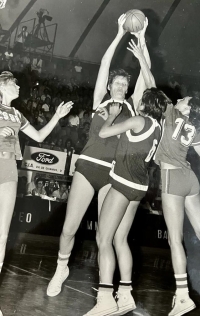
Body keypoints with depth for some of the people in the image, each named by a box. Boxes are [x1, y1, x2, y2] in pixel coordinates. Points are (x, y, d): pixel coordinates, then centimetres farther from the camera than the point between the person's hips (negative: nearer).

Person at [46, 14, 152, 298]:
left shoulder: (132, 106, 13)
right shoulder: (100, 101, 11)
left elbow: (146, 71, 10)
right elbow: (104, 64, 7)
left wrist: (141, 38, 10)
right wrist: (120, 34, 7)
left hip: (112, 173, 1)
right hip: (88, 166, 0)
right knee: (69, 227, -3)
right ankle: (61, 269, 22)